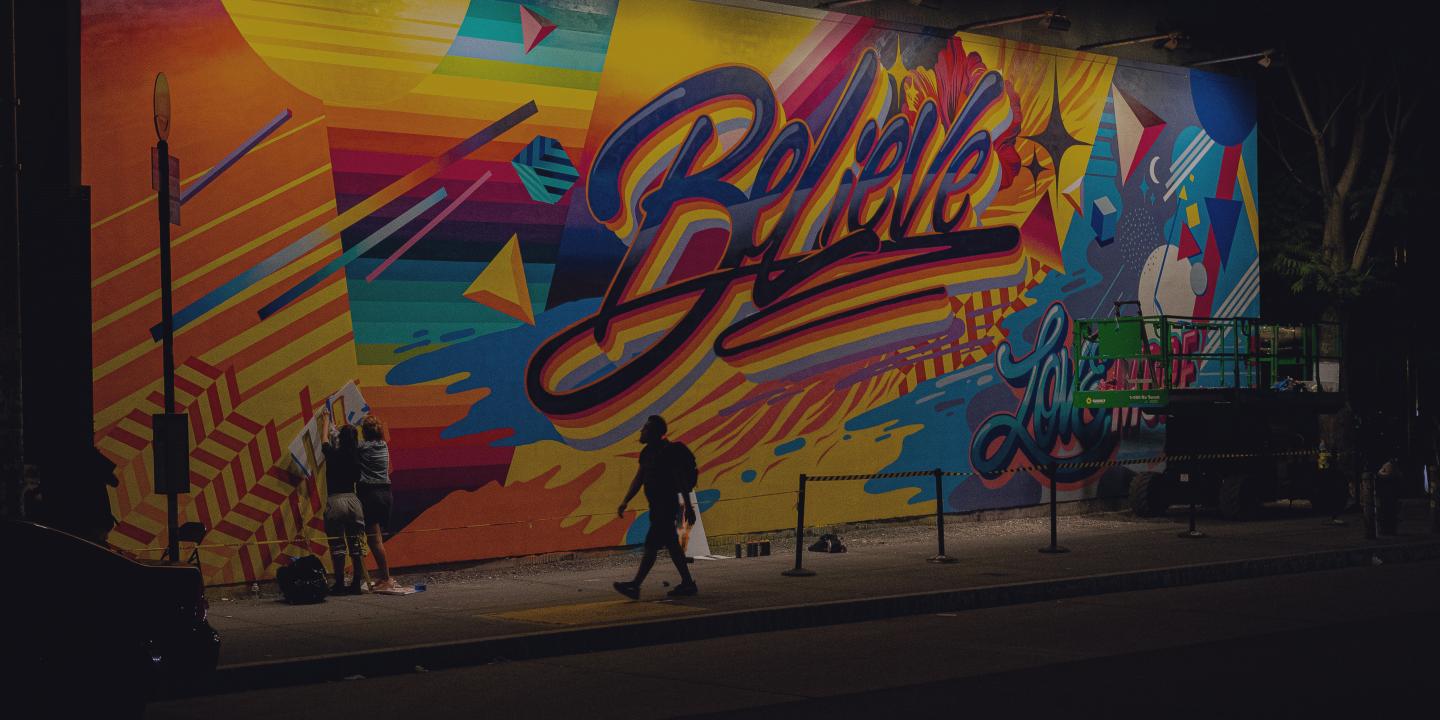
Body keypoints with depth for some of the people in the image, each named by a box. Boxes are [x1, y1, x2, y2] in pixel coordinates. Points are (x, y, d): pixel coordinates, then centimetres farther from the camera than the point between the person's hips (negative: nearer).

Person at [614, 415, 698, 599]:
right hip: (657, 506, 10)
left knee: (651, 544, -11)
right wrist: (625, 501, 11)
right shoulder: (647, 452, 12)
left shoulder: (668, 451, -15)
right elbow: (638, 479, 17)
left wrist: (688, 507, -14)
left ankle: (635, 586, -14)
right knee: (672, 546, 13)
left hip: (667, 506, -10)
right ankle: (688, 584, 19)